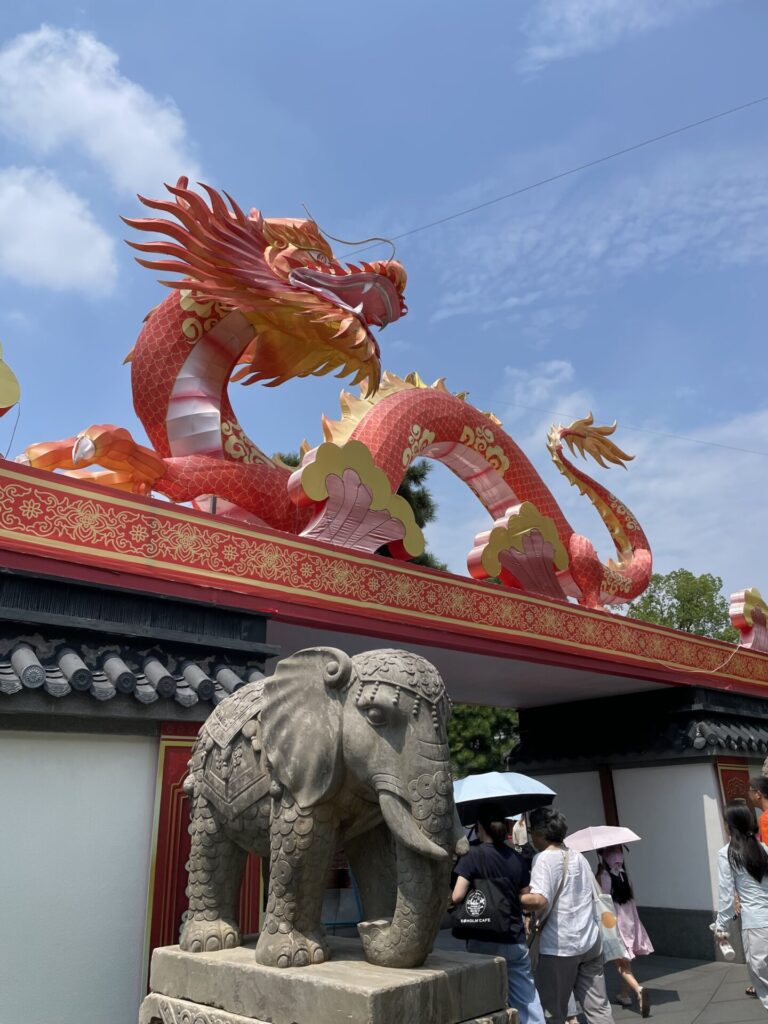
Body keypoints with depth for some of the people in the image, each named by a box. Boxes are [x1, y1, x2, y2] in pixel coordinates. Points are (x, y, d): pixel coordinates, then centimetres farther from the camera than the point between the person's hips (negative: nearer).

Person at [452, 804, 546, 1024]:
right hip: (516, 941, 4)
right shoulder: (516, 858, 5)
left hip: (483, 941, -4)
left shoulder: (473, 855, -10)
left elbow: (457, 896, -17)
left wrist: (446, 901, 3)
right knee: (527, 999, 12)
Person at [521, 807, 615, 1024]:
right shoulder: (578, 856, 11)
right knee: (598, 1006, 10)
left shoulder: (544, 858, -13)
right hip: (591, 941, 7)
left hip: (559, 946, -7)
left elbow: (539, 901, -25)